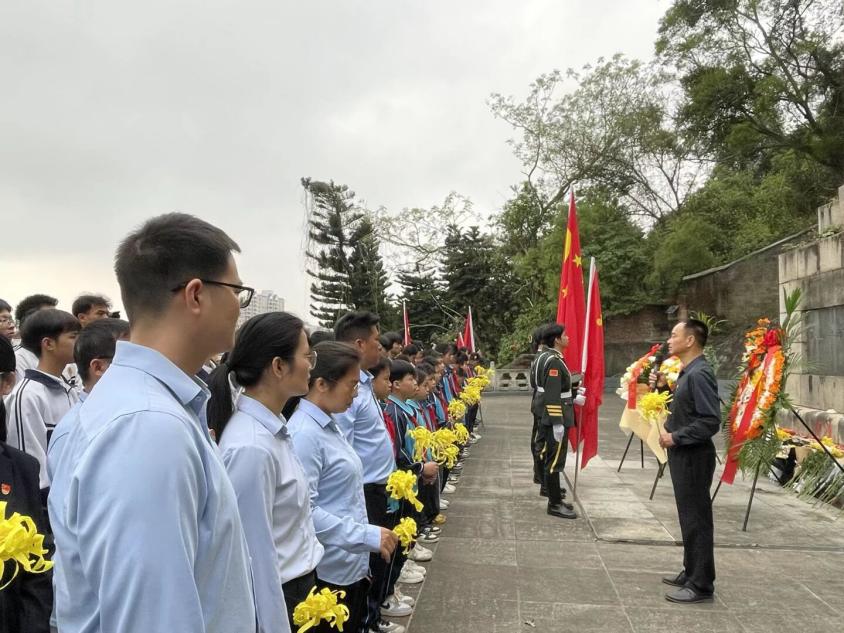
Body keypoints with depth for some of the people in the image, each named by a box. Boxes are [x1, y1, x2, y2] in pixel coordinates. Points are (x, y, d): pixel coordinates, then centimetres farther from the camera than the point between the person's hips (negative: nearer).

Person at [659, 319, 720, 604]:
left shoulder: (700, 374, -20)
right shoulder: (687, 372, 11)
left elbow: (711, 421, -24)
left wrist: (675, 437, -18)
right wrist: (670, 432, 4)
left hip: (694, 457, -10)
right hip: (683, 455, 10)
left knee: (696, 519, -1)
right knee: (688, 517, 18)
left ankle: (701, 585, 9)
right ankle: (691, 572, 31)